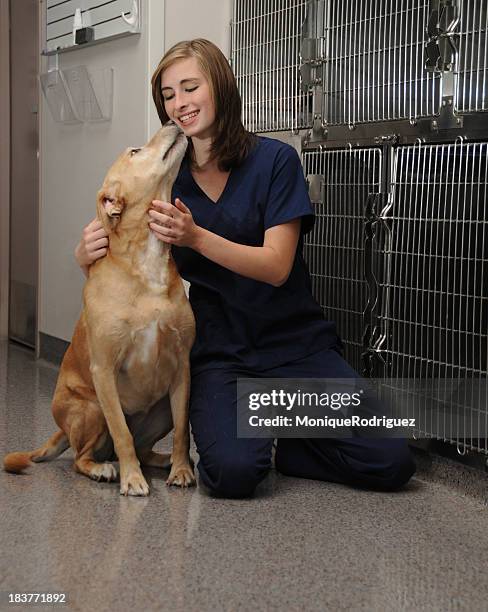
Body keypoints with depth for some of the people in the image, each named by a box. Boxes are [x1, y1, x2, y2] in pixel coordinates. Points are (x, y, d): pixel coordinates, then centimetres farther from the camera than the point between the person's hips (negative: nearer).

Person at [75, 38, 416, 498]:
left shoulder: (274, 159, -6)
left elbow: (277, 266, -14)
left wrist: (196, 237, -28)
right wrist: (89, 256, -19)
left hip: (297, 344, -1)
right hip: (220, 353, 1)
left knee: (390, 463, -15)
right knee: (233, 473, -27)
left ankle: (282, 443, 11)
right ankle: (253, 436, 8)